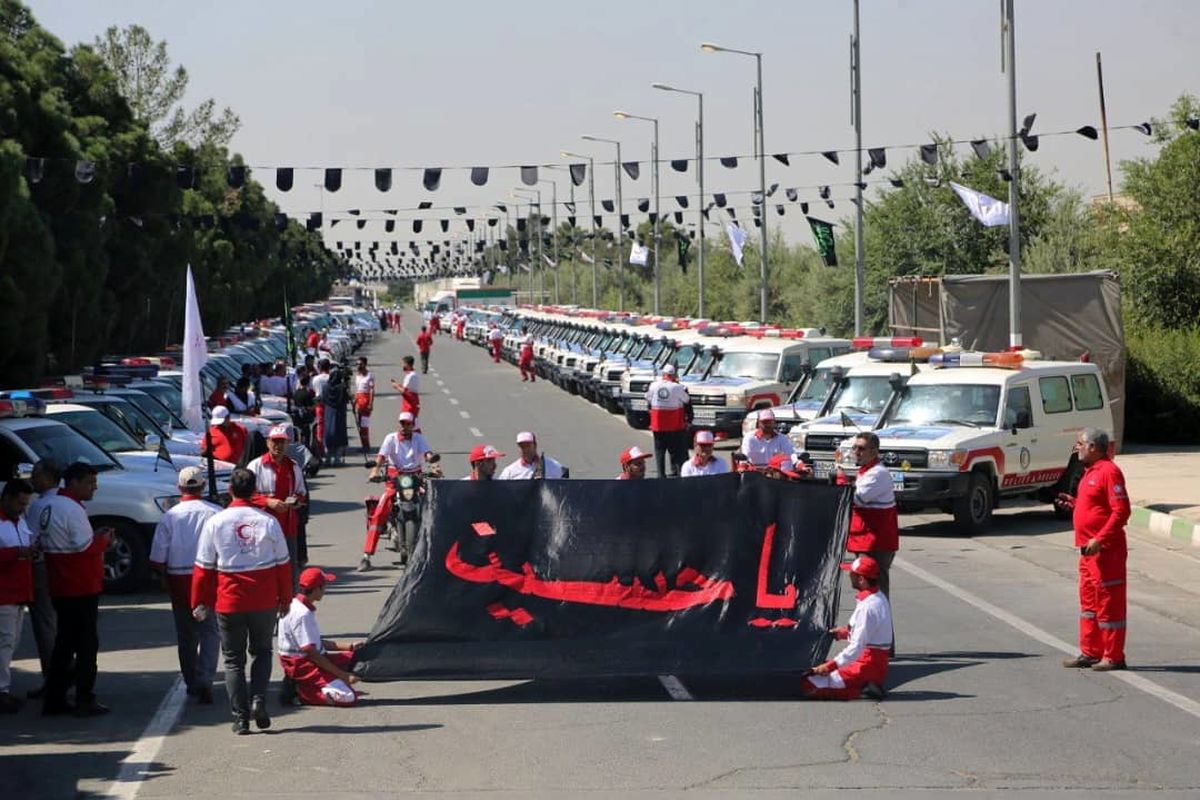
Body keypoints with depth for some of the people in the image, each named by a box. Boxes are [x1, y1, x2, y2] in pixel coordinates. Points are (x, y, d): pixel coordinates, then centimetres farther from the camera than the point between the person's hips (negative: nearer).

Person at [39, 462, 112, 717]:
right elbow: (85, 548, -22)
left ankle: (54, 699, 16)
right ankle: (85, 701, -1)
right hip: (81, 588, -9)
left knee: (64, 641, 15)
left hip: (60, 588, 9)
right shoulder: (72, 509, -18)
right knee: (87, 643, -2)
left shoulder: (49, 507, 11)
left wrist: (94, 536, 10)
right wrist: (103, 540, -2)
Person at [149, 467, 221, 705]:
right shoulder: (216, 513, -6)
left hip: (179, 581, 1)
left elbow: (158, 557, -2)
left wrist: (165, 580, 12)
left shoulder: (170, 516, -3)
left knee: (186, 634, 14)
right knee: (210, 632, 2)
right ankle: (204, 681, -13)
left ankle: (191, 683, 22)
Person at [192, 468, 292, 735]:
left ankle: (240, 718, 6)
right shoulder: (268, 522, -2)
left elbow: (204, 567, -2)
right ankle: (258, 700, -1)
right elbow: (283, 564, 3)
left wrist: (200, 603, 8)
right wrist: (285, 599, 15)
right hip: (265, 601, 1)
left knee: (233, 659, 9)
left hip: (229, 602, -1)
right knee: (262, 651, 19)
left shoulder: (216, 522, -5)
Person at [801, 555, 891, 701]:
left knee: (808, 685, -14)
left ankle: (862, 689, -13)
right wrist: (845, 632, 18)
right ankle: (867, 686, 6)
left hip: (867, 666, -10)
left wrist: (830, 666, -21)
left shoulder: (867, 606, -22)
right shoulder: (879, 598, 8)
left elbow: (857, 647, -24)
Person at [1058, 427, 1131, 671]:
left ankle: (1113, 657, 2)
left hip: (1106, 550, -10)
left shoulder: (1109, 472, -15)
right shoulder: (1091, 472, 16)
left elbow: (1121, 511, -21)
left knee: (1109, 602, -4)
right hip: (1089, 549, 10)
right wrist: (1074, 502, 11)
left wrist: (1100, 539, -26)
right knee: (1088, 599, 15)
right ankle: (1090, 652, 23)